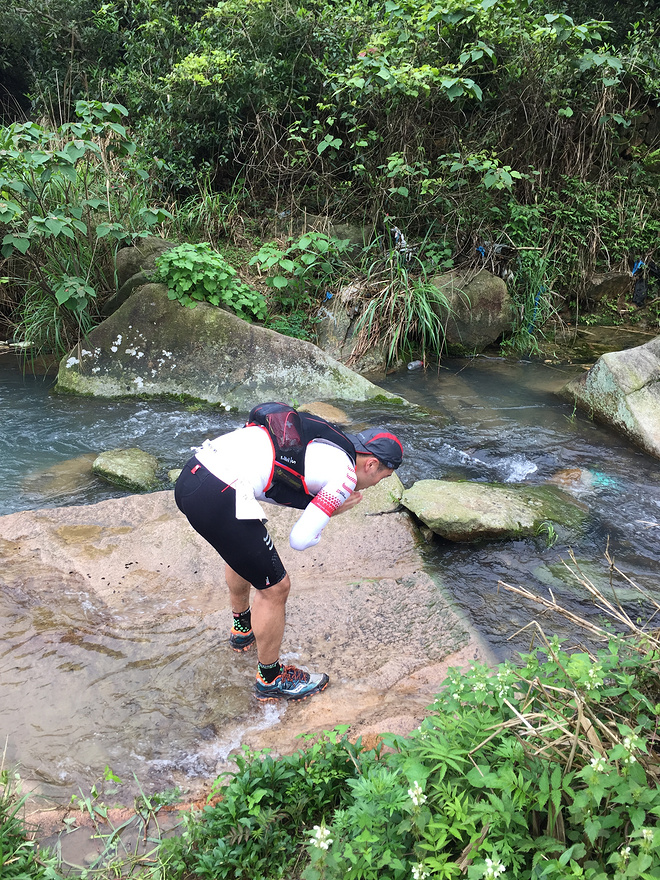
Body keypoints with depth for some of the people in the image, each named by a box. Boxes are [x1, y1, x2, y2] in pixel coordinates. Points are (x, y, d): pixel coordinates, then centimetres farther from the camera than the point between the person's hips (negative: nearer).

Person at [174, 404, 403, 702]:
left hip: (190, 476, 10)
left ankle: (243, 627, 59)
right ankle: (270, 679, 29)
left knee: (241, 548, 35)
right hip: (218, 501, -10)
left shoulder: (318, 437, 21)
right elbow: (300, 539, -4)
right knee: (274, 587, 8)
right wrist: (332, 510, 14)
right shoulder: (344, 474, -2)